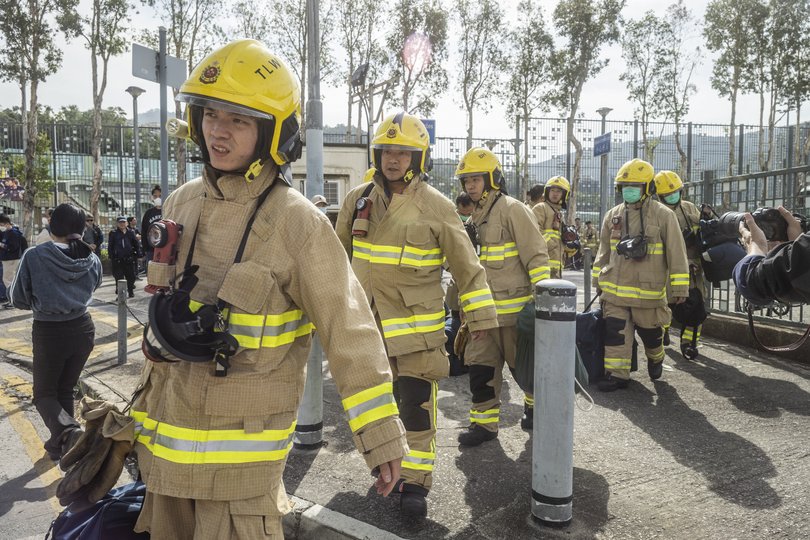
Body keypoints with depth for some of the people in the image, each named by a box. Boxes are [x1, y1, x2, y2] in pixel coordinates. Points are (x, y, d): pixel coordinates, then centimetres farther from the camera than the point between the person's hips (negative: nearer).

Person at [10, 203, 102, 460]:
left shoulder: (34, 256, -15)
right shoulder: (92, 259, -5)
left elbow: (18, 299, -5)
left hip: (48, 333, -3)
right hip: (82, 330, 4)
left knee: (44, 393, 12)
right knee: (65, 390, 20)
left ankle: (67, 430, -16)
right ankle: (59, 446, 26)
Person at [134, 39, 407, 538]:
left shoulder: (298, 222, -16)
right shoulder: (183, 204, 3)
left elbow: (351, 335, -15)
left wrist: (381, 438, -15)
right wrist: (145, 407, 21)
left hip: (243, 446, -6)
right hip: (165, 434, 7)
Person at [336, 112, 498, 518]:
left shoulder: (436, 206, -7)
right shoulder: (358, 199, 4)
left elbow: (466, 265, -4)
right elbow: (338, 253, 16)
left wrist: (480, 314, -3)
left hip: (417, 324, -4)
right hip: (367, 321, 5)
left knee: (417, 404, -3)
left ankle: (415, 482, 11)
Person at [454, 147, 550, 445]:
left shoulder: (512, 210, -11)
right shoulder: (476, 216, 14)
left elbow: (536, 255, -15)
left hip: (514, 305, -7)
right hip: (482, 307, 7)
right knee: (480, 365, 6)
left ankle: (536, 404, 34)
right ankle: (484, 422, 16)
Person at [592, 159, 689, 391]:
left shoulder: (663, 215, -6)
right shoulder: (613, 215, 7)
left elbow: (676, 253, -6)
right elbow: (604, 251, 17)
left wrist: (679, 287, -9)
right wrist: (598, 279, 18)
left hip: (648, 290, -3)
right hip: (615, 289, 3)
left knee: (651, 332, 13)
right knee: (616, 332, 1)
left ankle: (655, 359, 42)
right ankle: (617, 373, 10)